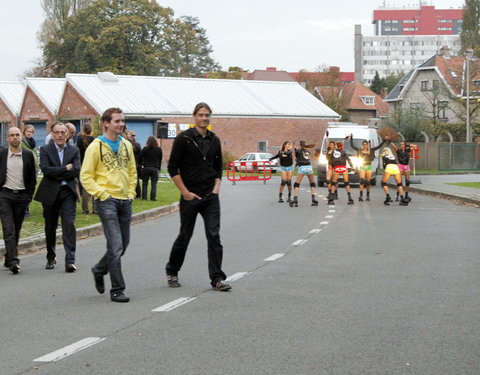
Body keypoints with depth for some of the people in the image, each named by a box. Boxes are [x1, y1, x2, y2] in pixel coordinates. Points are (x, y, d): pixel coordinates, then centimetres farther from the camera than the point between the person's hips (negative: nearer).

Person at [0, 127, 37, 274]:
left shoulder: (28, 155, 6)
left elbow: (32, 177, 11)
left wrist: (30, 194, 5)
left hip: (22, 196, 2)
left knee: (16, 230, 8)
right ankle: (13, 261, -17)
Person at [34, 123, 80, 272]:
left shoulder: (74, 151, 7)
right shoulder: (45, 150, 2)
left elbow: (76, 171, -7)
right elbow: (46, 169, -13)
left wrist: (56, 174, -10)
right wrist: (66, 168, -11)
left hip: (68, 192, 0)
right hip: (50, 193, 0)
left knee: (69, 224, -11)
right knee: (50, 227, 10)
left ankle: (70, 261, -14)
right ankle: (51, 258, 27)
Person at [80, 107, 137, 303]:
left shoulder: (126, 145, 12)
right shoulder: (96, 146, -6)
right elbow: (86, 177, -6)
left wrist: (131, 193, 9)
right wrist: (102, 194, -13)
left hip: (124, 201, 7)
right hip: (107, 201, -6)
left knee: (122, 245, 13)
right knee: (116, 246, -11)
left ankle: (99, 270, 37)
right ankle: (117, 290, -4)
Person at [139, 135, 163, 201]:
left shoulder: (145, 149, -6)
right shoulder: (159, 149, -1)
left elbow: (140, 157, -2)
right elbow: (160, 159, 5)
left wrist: (140, 165, 15)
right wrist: (159, 168, 14)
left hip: (146, 168, 0)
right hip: (155, 168, 0)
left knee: (145, 184, 8)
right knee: (154, 184, 4)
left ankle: (144, 197, 7)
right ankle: (153, 197, 0)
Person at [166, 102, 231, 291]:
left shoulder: (214, 140, 9)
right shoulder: (184, 138, -6)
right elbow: (173, 167, -7)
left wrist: (216, 187, 3)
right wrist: (185, 192, -10)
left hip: (210, 197, 3)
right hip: (190, 196, -3)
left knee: (214, 236, -5)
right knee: (185, 235, 7)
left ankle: (217, 278, -4)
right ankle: (172, 271, 28)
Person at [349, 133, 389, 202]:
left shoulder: (371, 150, 7)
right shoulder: (359, 150, 7)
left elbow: (379, 146, 6)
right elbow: (352, 145, 9)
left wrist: (385, 140, 1)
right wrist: (351, 138, 7)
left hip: (369, 167, 1)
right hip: (362, 167, -1)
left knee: (368, 182, 4)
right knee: (362, 180, -17)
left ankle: (368, 196, 16)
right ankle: (361, 195, -23)